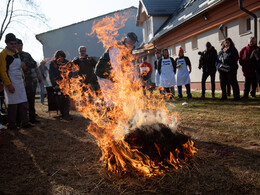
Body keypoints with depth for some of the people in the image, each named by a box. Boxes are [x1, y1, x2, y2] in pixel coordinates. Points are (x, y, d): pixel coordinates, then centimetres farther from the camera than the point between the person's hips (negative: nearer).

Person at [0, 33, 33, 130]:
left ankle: (24, 122, 17)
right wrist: (8, 84, -19)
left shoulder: (16, 52, 15)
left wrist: (23, 79, 19)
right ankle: (11, 124, 9)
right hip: (11, 83, -8)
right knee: (13, 104, -3)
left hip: (20, 82, 8)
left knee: (23, 103, 9)